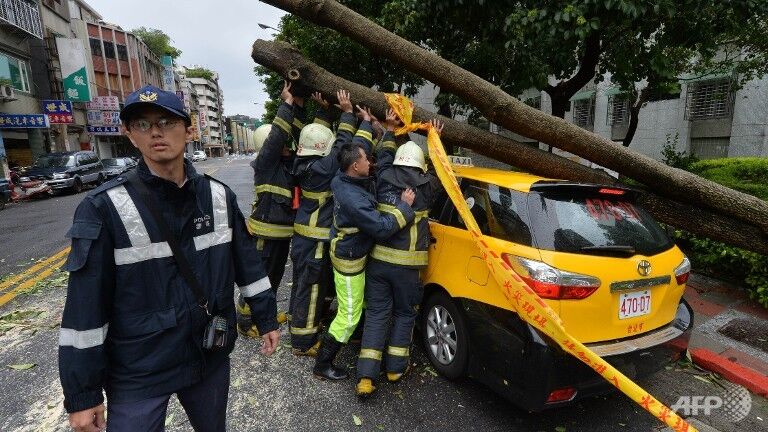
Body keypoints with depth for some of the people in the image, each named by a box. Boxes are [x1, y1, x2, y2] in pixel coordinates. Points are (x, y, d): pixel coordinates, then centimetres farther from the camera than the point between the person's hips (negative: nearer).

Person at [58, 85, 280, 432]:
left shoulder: (219, 196, -4)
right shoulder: (105, 207, -14)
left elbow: (247, 262, 3)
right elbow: (85, 306, -12)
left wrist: (266, 319, 6)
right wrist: (82, 394, -7)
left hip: (212, 358, 4)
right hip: (138, 375, -3)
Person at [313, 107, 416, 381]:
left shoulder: (346, 180, -5)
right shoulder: (353, 198, -33)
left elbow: (358, 148, 14)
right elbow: (382, 227, -32)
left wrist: (366, 122, 20)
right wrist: (404, 205, -22)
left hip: (350, 253, 10)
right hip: (349, 260, -10)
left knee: (351, 309, 27)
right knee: (348, 316, 2)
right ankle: (322, 365, 15)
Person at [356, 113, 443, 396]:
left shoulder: (384, 179, 1)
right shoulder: (427, 187, -3)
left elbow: (384, 156, 22)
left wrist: (390, 129, 34)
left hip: (378, 259, 2)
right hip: (407, 264, -2)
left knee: (376, 314, 9)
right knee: (404, 315, 17)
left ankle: (366, 377, 8)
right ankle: (395, 368, 28)